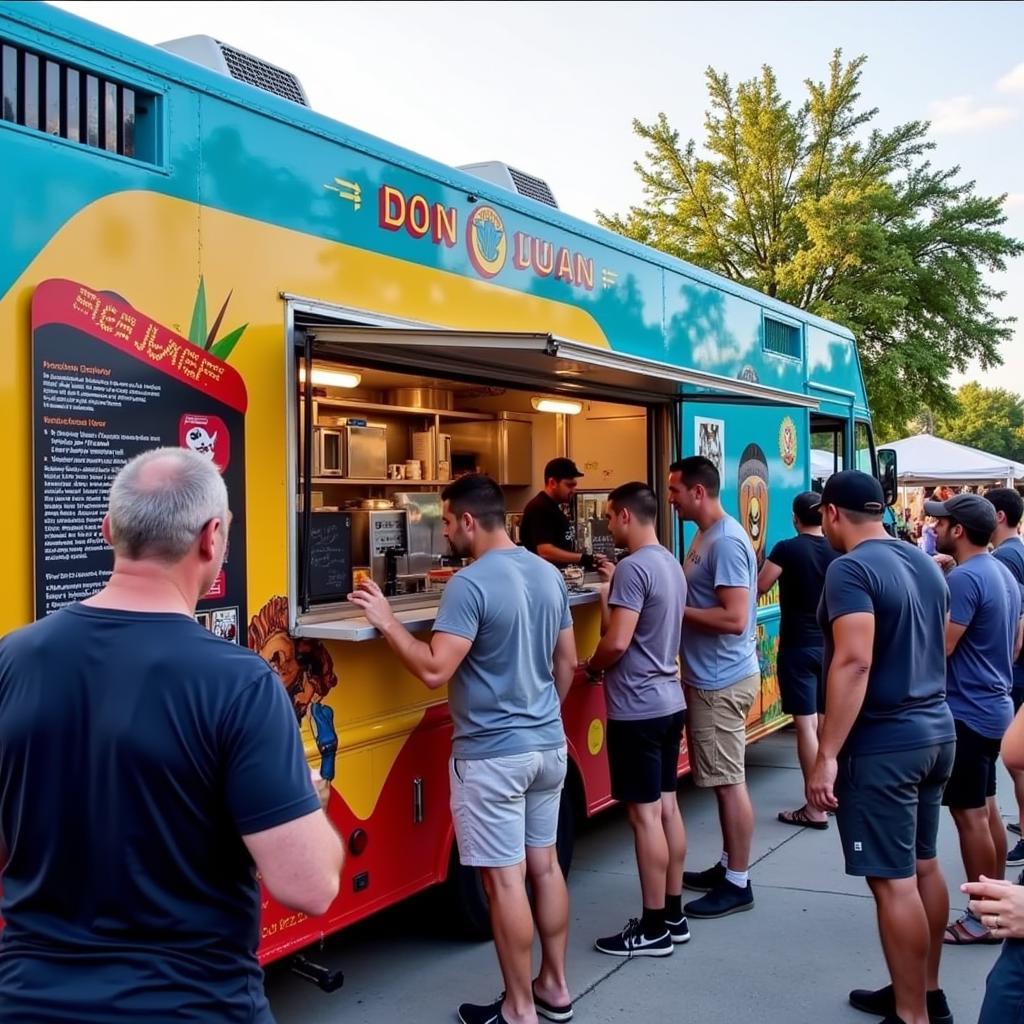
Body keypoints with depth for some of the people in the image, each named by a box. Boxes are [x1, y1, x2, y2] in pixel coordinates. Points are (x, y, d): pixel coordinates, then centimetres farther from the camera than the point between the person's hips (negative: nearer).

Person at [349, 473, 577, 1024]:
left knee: (504, 879, 3)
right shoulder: (549, 574, 6)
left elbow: (435, 670, -23)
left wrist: (387, 622, -12)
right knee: (544, 865, 17)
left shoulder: (469, 585, -19)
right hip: (549, 746, 8)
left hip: (492, 755, -8)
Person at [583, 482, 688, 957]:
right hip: (669, 702, 10)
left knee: (645, 814, -2)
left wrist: (591, 667, -5)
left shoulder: (633, 567, -18)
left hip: (637, 709, -10)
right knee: (667, 806, 14)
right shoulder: (670, 564, 12)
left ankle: (653, 929, 7)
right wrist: (612, 588, 21)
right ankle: (673, 915, 23)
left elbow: (617, 641, -23)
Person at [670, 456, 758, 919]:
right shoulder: (705, 537, 11)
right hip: (710, 677, 10)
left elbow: (734, 618, -26)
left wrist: (675, 611, -18)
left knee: (729, 782, -1)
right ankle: (727, 866, 29)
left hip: (722, 682, -10)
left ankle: (738, 884, 10)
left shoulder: (726, 542, -20)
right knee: (723, 780, 17)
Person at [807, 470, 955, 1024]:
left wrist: (826, 755, -24)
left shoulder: (851, 570, -17)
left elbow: (854, 663, -26)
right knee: (923, 866, 18)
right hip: (936, 731, 9)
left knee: (893, 881, -2)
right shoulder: (925, 564, 10)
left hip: (883, 744, -9)